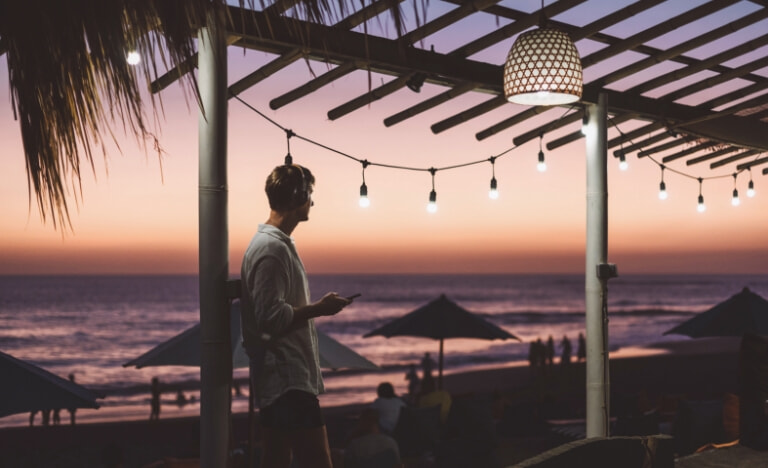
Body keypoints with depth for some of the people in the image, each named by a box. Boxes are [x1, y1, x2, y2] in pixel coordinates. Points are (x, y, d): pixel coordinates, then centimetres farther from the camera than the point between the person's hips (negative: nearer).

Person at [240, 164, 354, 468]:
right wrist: (319, 309, -13)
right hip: (288, 382, -11)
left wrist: (316, 308, 17)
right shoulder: (271, 248, -16)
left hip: (278, 382, 11)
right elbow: (272, 317, -22)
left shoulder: (275, 243, 16)